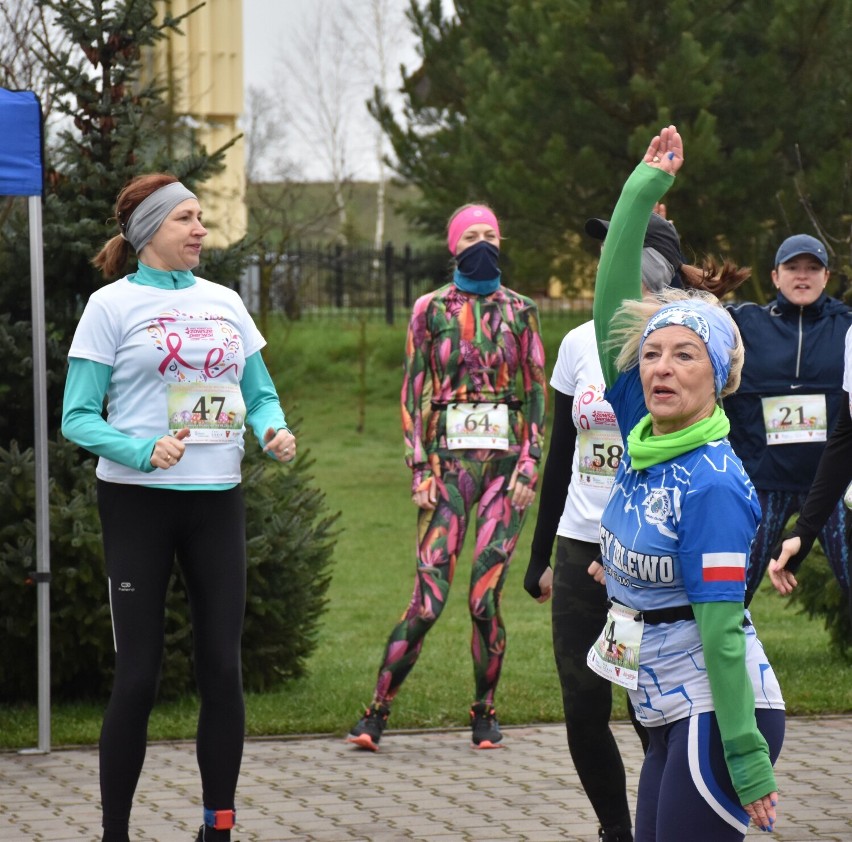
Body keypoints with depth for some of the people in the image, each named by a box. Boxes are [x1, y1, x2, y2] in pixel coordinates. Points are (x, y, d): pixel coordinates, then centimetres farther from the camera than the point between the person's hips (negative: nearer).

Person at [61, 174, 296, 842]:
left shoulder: (224, 302, 11)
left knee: (223, 668, 2)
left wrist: (276, 430, -6)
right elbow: (79, 417, -7)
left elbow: (260, 393, 17)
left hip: (217, 501, 4)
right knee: (138, 676, -4)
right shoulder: (113, 305, -3)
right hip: (139, 503, -4)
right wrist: (144, 451, -23)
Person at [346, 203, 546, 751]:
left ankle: (485, 712, 12)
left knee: (485, 597, -4)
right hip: (450, 459, -1)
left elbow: (537, 392, 9)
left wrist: (530, 463, -1)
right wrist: (419, 468, -2)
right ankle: (378, 711, 0)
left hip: (506, 458, 1)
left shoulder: (520, 311, 9)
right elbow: (414, 391, 5)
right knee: (429, 599, -9)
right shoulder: (432, 310, 6)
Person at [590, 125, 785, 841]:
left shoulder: (712, 485, -17)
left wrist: (745, 757, -20)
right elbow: (611, 301, 4)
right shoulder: (645, 439, 4)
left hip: (718, 717, -8)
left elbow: (720, 628, -20)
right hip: (672, 714, 8)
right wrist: (645, 185, 5)